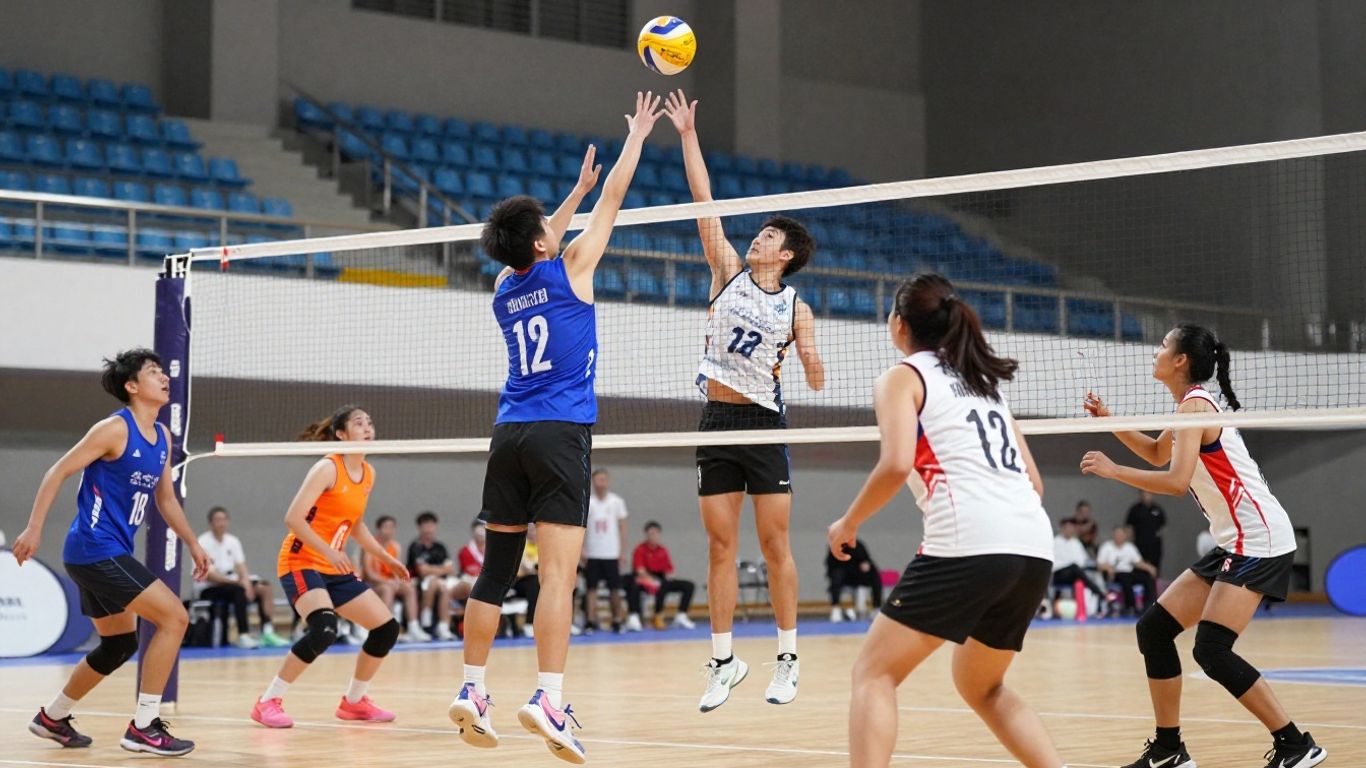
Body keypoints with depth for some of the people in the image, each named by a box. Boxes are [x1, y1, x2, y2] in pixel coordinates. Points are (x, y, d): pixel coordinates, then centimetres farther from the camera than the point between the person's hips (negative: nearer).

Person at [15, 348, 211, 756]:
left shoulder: (162, 436, 11)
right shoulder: (115, 429, -14)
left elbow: (165, 498, 21)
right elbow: (58, 472, -13)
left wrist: (193, 544, 17)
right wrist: (34, 528, -18)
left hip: (113, 553, 10)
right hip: (95, 549, -10)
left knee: (119, 645, 19)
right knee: (174, 617, -15)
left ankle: (53, 717, 36)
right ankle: (143, 727, -10)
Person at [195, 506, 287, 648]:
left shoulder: (233, 541, 10)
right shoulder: (203, 543, -11)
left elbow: (241, 566, 6)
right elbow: (208, 575, -19)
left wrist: (246, 581, -17)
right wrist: (237, 581, -27)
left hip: (231, 583, 7)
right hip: (207, 589, -7)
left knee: (263, 587, -13)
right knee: (239, 590, -34)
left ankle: (267, 632, -19)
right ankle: (243, 636, -36)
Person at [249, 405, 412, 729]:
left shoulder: (368, 474, 9)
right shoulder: (327, 468, -15)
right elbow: (293, 518, -21)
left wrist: (386, 558, 17)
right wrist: (328, 551, -30)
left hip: (336, 568, 8)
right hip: (301, 563, -8)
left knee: (387, 628, 4)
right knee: (324, 630, -31)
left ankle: (354, 701, 22)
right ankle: (268, 702, -18)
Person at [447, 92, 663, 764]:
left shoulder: (504, 289, 12)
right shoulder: (569, 270, -3)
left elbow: (538, 253, 34)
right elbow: (613, 200, 7)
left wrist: (578, 189, 42)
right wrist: (637, 135, 20)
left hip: (510, 435, 6)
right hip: (560, 433, -6)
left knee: (496, 569, 11)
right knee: (558, 570, -12)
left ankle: (472, 690, 12)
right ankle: (548, 698, -22)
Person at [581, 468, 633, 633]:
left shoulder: (616, 502, 3)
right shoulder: (586, 502, 1)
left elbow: (622, 528, 6)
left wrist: (623, 552, 1)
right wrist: (582, 549, -9)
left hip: (612, 553, 1)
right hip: (592, 554, -1)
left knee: (615, 588, 3)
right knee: (591, 588, -2)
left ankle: (617, 620, 10)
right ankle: (590, 621, -2)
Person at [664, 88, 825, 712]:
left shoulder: (796, 308, 3)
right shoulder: (729, 271, 8)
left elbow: (814, 379, 4)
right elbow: (704, 199, 3)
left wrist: (812, 362, -19)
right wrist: (687, 134, -1)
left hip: (764, 424, -2)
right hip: (717, 421, 2)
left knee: (775, 545, -2)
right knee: (720, 546, 3)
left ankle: (788, 658, 7)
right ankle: (724, 661, 9)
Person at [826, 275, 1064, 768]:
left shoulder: (903, 378, 6)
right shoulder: (984, 380, 27)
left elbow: (896, 465, -11)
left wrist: (848, 523, 3)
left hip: (966, 544, -7)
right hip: (1034, 549, 7)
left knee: (874, 674, 2)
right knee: (983, 688, 25)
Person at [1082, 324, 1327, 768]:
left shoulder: (1195, 403, -12)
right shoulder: (1193, 404, 16)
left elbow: (1176, 481, -23)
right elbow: (1157, 453, 34)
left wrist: (1112, 470, -13)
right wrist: (1107, 419, 24)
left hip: (1260, 540, -10)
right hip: (1235, 543, 10)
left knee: (1212, 650, -18)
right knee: (1153, 629, 7)